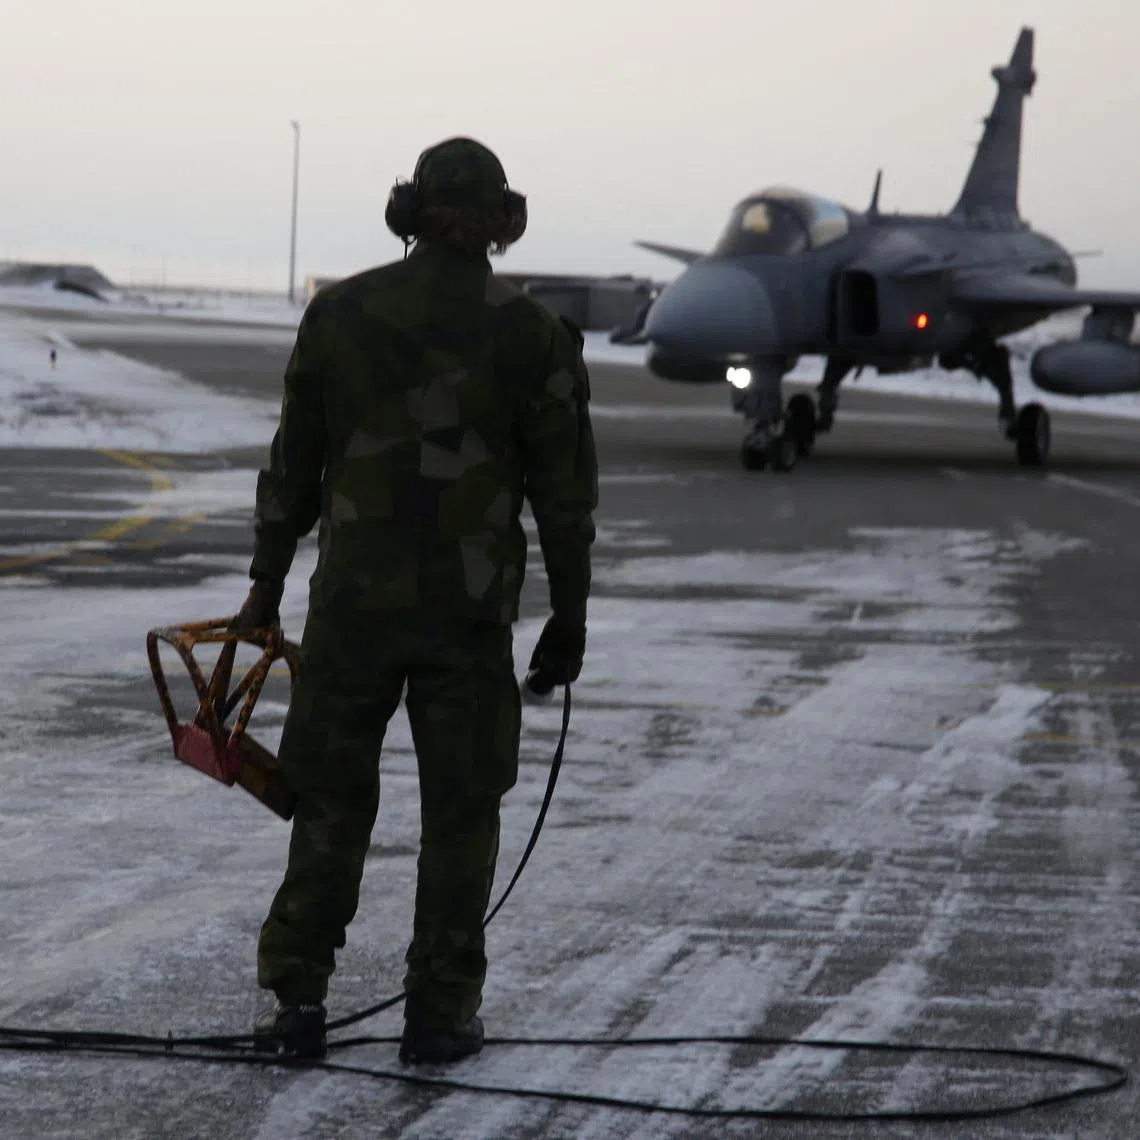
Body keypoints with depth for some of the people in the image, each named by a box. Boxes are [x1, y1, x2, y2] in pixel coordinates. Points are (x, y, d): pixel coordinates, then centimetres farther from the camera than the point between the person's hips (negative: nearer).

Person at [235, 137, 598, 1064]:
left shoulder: (339, 314, 1)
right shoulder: (533, 335, -4)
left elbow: (294, 464, 6)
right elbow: (565, 490, -2)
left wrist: (268, 583, 16)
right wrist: (568, 621, 7)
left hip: (352, 602, 1)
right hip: (471, 608, -1)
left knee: (331, 799, 11)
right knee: (460, 812, 8)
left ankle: (299, 998, 7)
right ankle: (440, 1014, 9)